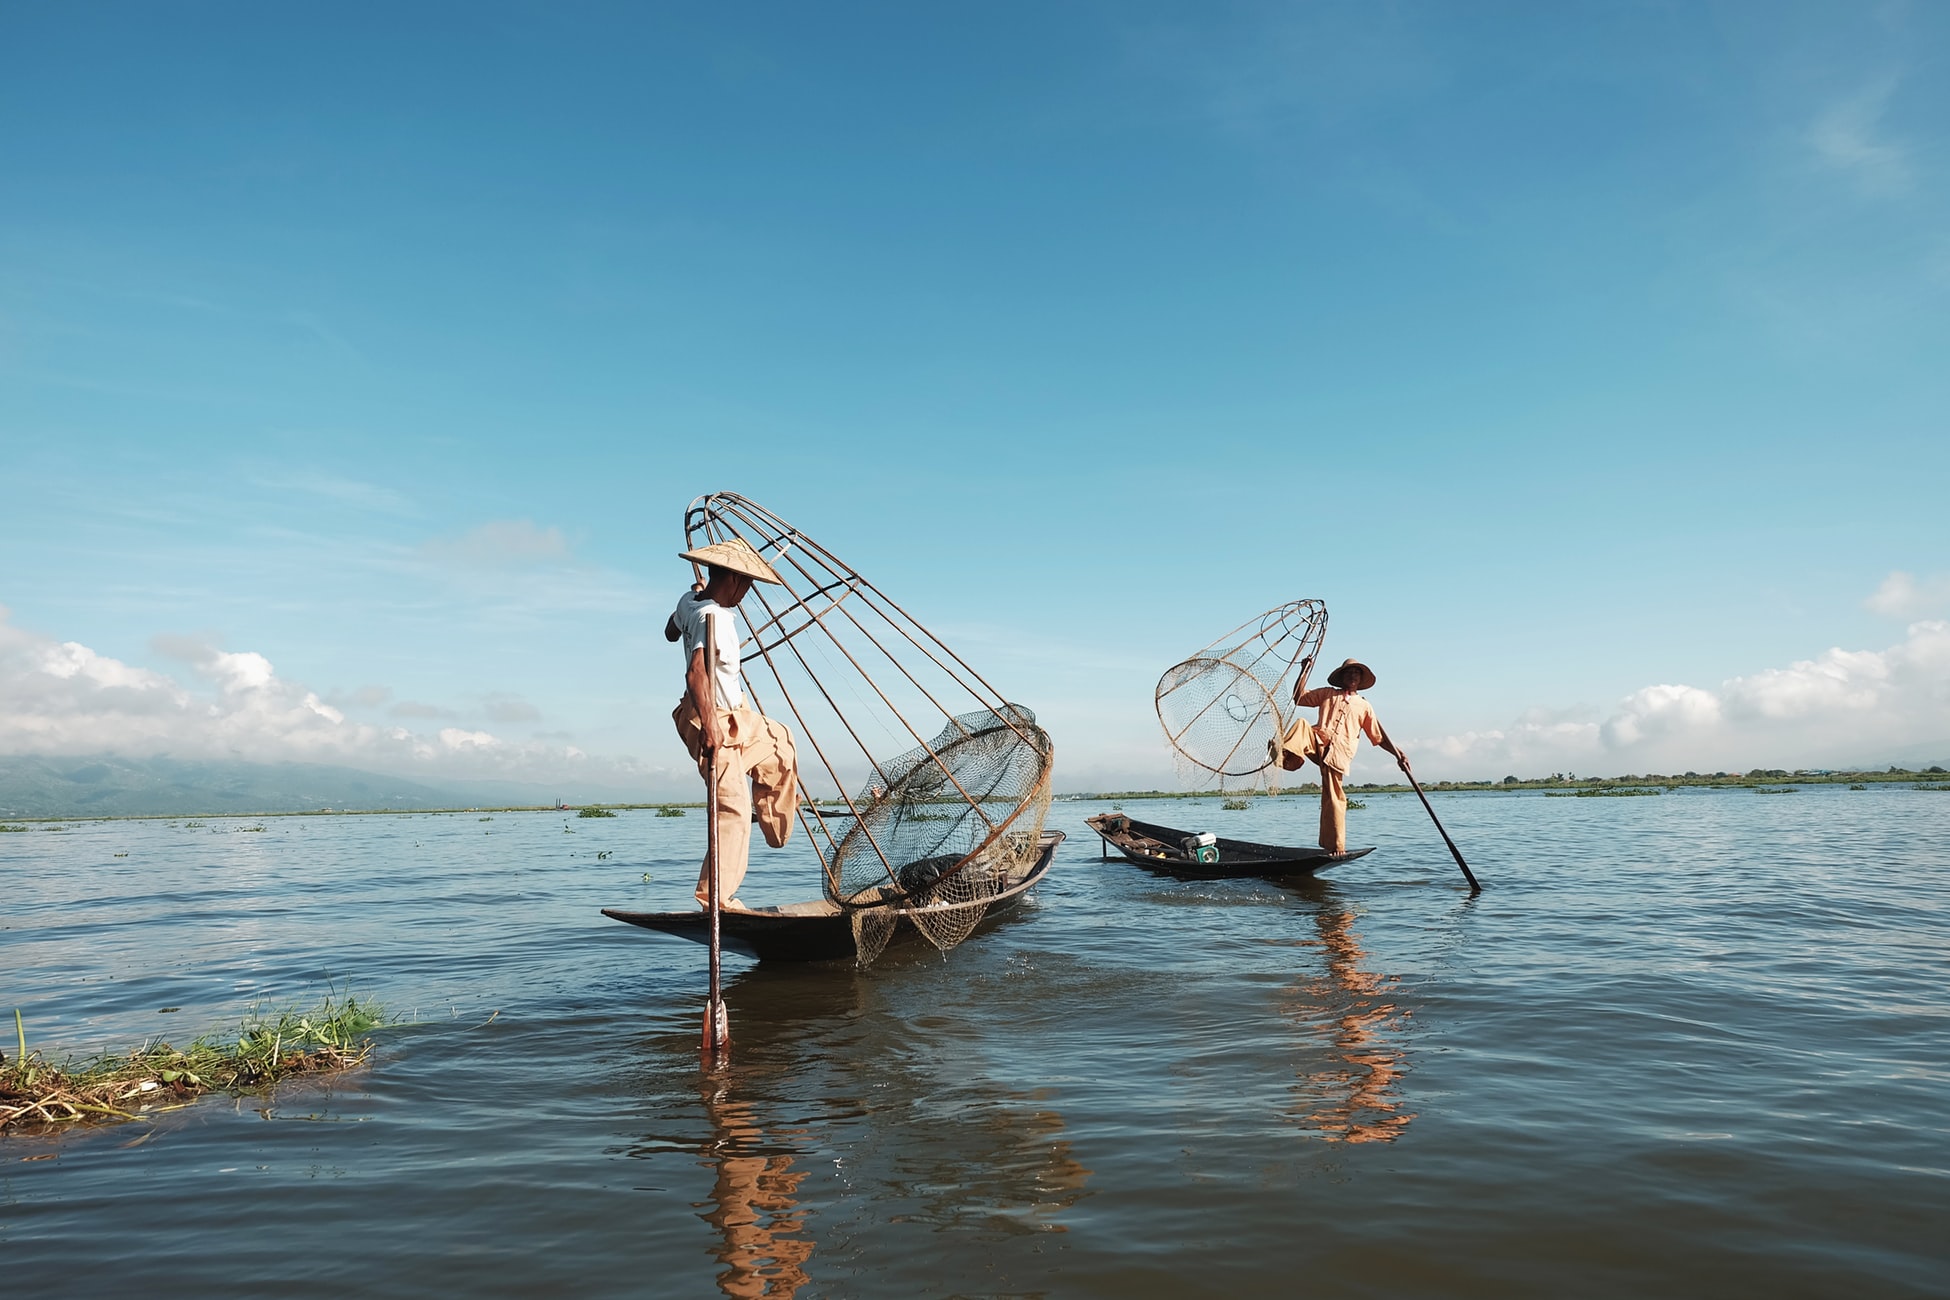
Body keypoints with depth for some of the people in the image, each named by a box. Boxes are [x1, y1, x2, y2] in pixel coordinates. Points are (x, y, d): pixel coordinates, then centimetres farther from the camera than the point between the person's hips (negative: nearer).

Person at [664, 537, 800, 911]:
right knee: (733, 809, -9)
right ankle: (715, 897, -3)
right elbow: (696, 673, -39)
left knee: (780, 743, 29)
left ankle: (777, 831, 37)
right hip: (715, 722, -11)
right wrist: (708, 725, -44)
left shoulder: (688, 601, 1)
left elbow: (670, 633, 23)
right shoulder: (715, 618, -26)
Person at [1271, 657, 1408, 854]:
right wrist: (1305, 671, 11)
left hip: (1339, 754, 0)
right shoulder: (1327, 694, 24)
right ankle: (1286, 754, -55)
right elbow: (1298, 697, 17)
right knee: (1302, 723, -31)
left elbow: (1379, 736, 21)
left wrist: (1397, 754, 8)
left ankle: (1336, 846, -1)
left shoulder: (1363, 706, 23)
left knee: (1334, 799, -8)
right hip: (1319, 743, 0)